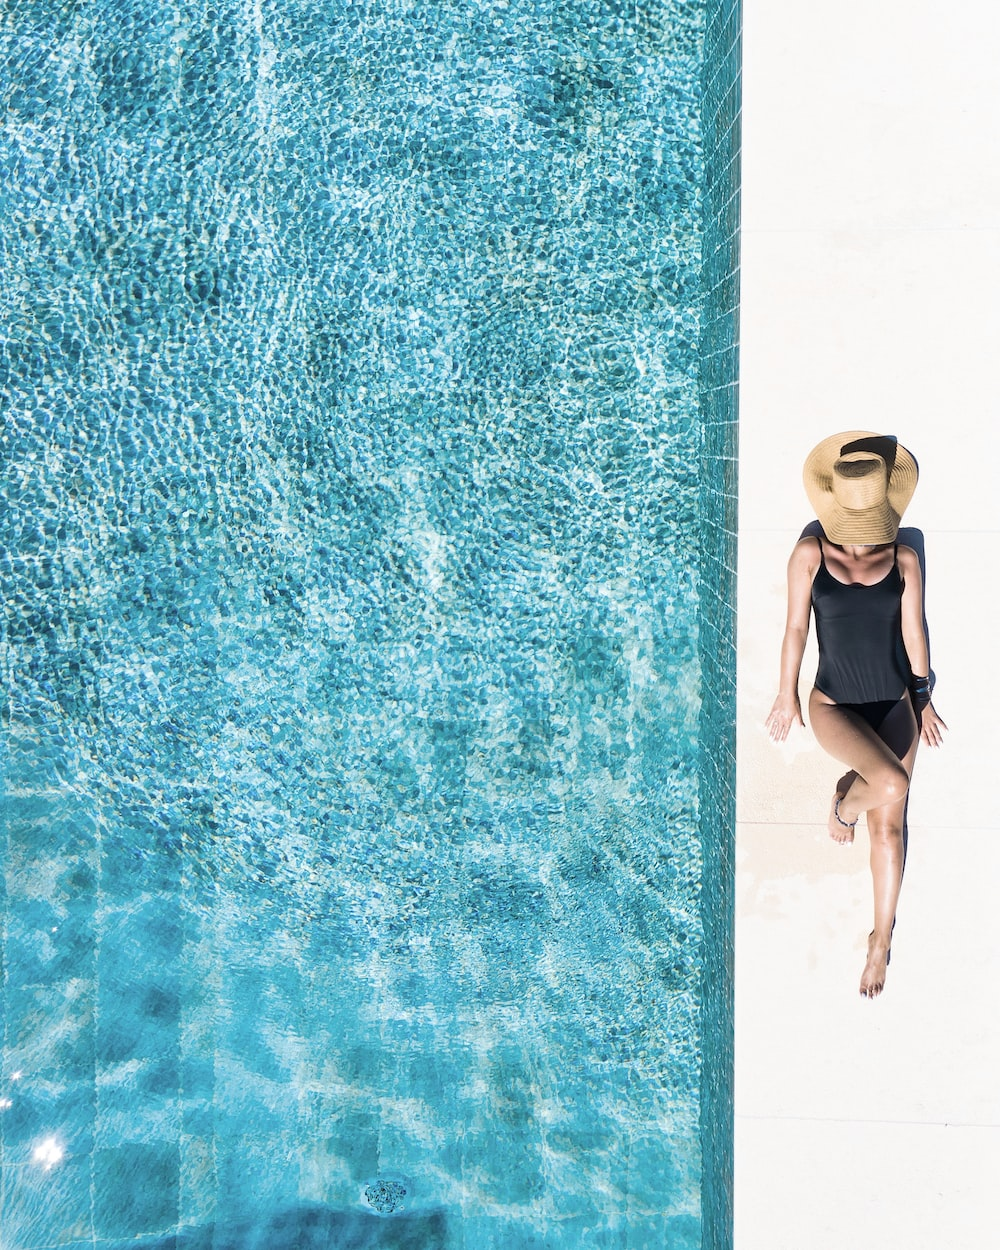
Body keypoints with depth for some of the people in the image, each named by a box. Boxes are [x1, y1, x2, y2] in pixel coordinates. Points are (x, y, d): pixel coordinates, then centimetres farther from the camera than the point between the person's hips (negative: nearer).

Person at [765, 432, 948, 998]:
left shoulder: (904, 558, -2)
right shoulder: (810, 554, -7)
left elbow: (913, 632, 5)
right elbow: (796, 627, -1)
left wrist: (924, 701, 10)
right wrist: (787, 696, 3)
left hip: (895, 703, 2)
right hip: (834, 704, -2)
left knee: (888, 826, 3)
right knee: (892, 782, -28)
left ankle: (882, 939, 22)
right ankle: (844, 801, 10)